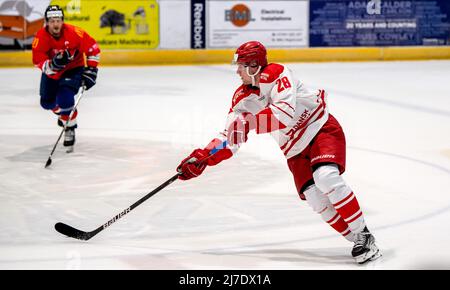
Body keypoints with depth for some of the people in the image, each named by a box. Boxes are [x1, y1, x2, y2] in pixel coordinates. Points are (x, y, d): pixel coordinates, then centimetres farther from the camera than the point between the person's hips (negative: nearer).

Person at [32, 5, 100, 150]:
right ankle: (62, 112, 47)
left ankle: (70, 128, -2)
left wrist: (91, 69, -16)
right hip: (51, 72, 3)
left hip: (73, 69, -3)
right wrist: (53, 64, -48)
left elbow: (92, 48, -15)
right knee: (47, 102, 11)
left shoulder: (74, 32, -27)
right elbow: (38, 62, -28)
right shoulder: (41, 37, -24)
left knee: (65, 98, -25)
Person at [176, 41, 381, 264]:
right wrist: (200, 158, -3)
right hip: (295, 150, 6)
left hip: (321, 129, -6)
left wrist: (249, 122, -34)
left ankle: (364, 235, -17)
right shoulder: (242, 98, 2)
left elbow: (286, 112, -33)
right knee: (316, 201, -10)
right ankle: (356, 239, 3)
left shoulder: (276, 74, -19)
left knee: (326, 178, -28)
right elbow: (230, 136, 6)